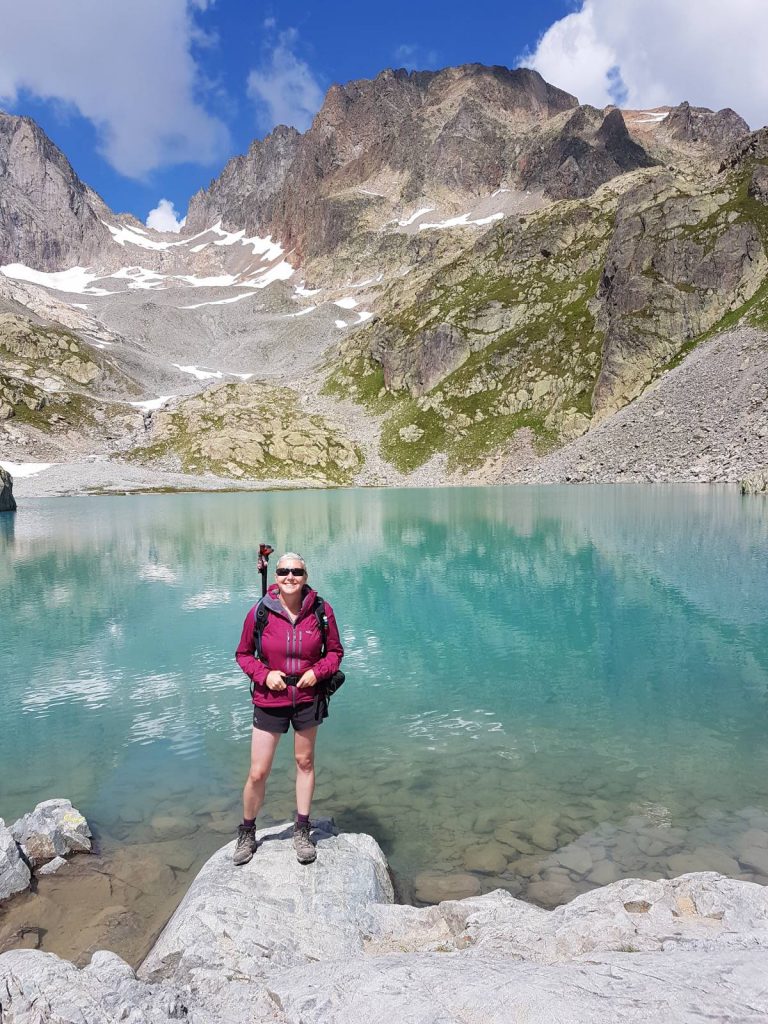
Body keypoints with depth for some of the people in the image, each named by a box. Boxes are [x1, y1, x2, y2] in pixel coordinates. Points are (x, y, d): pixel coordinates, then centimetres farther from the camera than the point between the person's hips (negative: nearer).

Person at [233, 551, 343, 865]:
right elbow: (243, 654, 0)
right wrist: (264, 674, -16)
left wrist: (317, 671, -16)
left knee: (304, 762, 16)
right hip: (269, 701, -1)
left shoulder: (321, 610, -10)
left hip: (308, 700, 1)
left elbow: (335, 651, 2)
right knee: (258, 773, 3)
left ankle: (302, 831, 34)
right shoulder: (259, 612, -13)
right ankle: (247, 833, 29)